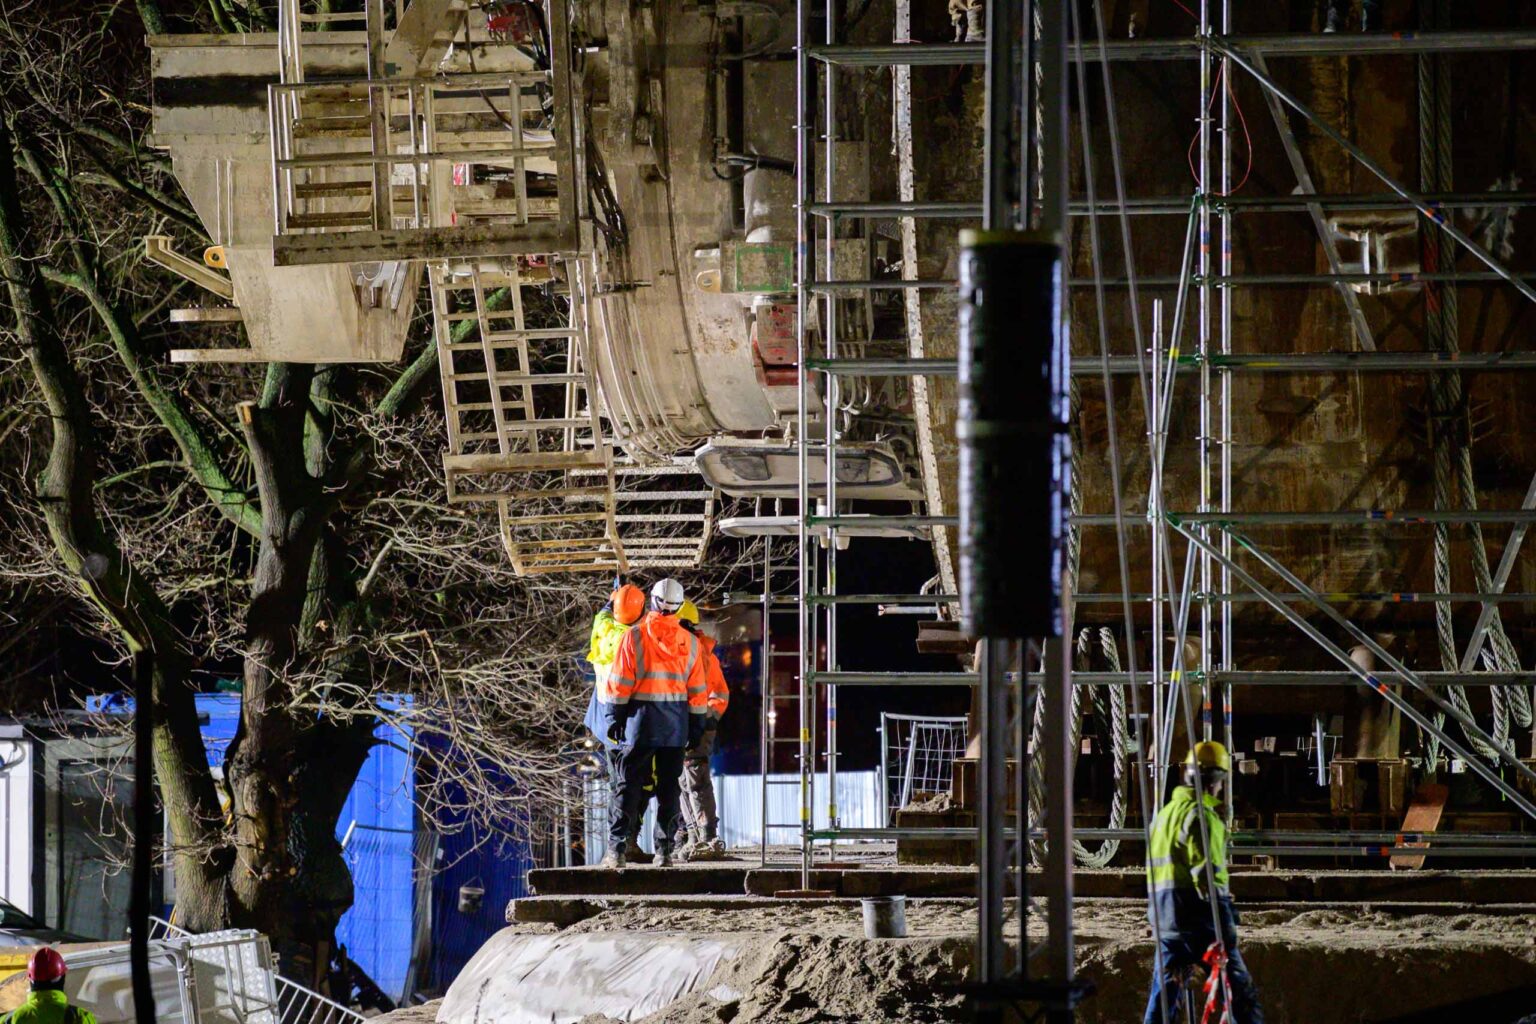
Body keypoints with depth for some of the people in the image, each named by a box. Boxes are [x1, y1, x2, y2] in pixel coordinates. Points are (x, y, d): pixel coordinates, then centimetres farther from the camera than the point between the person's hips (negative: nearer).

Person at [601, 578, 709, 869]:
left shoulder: (635, 636, -4)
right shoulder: (689, 642, 4)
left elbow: (621, 682, -5)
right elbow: (697, 690, 7)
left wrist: (616, 715, 2)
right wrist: (697, 725, 14)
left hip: (642, 718, -2)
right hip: (676, 724, 2)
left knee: (630, 783, 0)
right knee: (669, 787, 8)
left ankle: (617, 848, -7)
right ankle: (664, 850, 7)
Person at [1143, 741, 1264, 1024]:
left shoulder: (1165, 813, 17)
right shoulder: (1201, 816, -12)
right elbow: (1208, 875, -19)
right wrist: (1223, 931, -20)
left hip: (1164, 915, 8)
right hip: (1197, 917, -8)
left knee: (1164, 992, 11)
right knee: (1241, 990, -3)